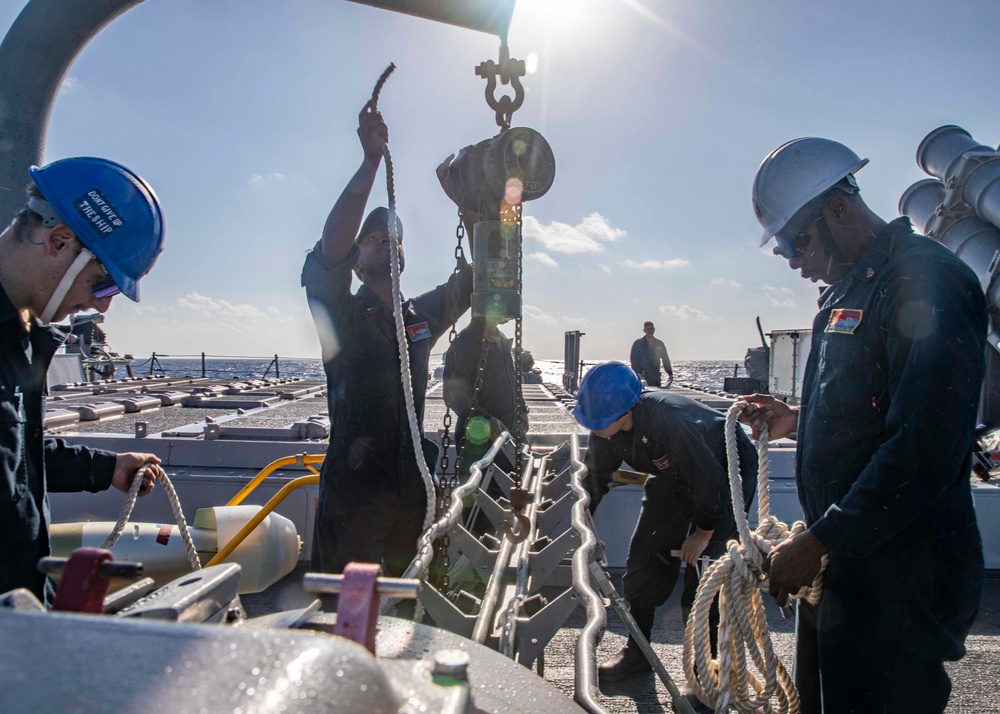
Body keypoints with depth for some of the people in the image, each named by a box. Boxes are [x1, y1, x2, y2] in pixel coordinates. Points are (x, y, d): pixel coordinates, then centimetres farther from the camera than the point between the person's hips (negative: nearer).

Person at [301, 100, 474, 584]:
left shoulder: (424, 316, 11)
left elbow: (478, 276, 8)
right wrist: (371, 160, -23)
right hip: (353, 493, -4)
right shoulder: (342, 316, -3)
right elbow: (329, 251, -20)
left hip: (412, 488, 5)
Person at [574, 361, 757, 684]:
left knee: (703, 568, -12)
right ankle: (637, 653, 18)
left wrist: (703, 532, -17)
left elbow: (710, 480, -31)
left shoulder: (669, 421, -42)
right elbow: (596, 476, -3)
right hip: (674, 474, 7)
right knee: (645, 556, 2)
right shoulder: (608, 423, -19)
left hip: (726, 470, -6)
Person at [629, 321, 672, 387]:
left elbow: (665, 360, 16)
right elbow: (633, 360, -2)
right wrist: (637, 374, -15)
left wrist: (670, 374, 8)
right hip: (642, 377, -3)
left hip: (656, 378, 3)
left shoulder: (659, 344, 13)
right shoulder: (638, 343, 3)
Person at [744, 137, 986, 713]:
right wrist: (799, 421, 10)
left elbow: (926, 450, -25)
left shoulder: (926, 281, -16)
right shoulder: (852, 290, 15)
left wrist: (817, 542, -22)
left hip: (898, 574, -9)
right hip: (839, 560, 10)